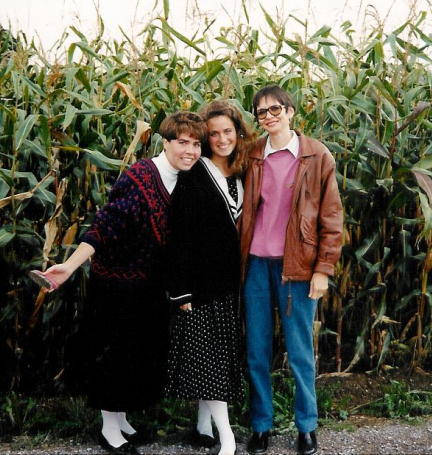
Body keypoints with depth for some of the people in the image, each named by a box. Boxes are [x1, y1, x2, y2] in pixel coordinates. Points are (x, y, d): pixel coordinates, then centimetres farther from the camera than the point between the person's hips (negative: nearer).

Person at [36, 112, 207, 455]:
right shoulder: (140, 177, -20)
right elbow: (107, 223, -25)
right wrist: (72, 265, -32)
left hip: (151, 284, 8)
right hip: (119, 281, -7)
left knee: (145, 352, 16)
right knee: (116, 352, 5)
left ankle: (121, 418, 35)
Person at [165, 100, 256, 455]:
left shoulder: (240, 176, 9)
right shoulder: (194, 177, -10)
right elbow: (180, 236, -13)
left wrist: (244, 277, 10)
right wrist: (181, 289, -16)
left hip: (230, 279, 7)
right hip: (202, 278, -6)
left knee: (221, 354, 12)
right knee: (208, 354, -3)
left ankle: (204, 426, 25)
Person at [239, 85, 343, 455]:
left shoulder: (317, 156, -2)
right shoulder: (252, 157, 5)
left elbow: (332, 217, -2)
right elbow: (244, 212, 11)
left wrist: (323, 269, -7)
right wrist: (239, 261, 6)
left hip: (297, 265, -2)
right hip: (256, 264, 3)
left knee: (300, 351, 6)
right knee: (257, 350, 9)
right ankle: (261, 425, 24)